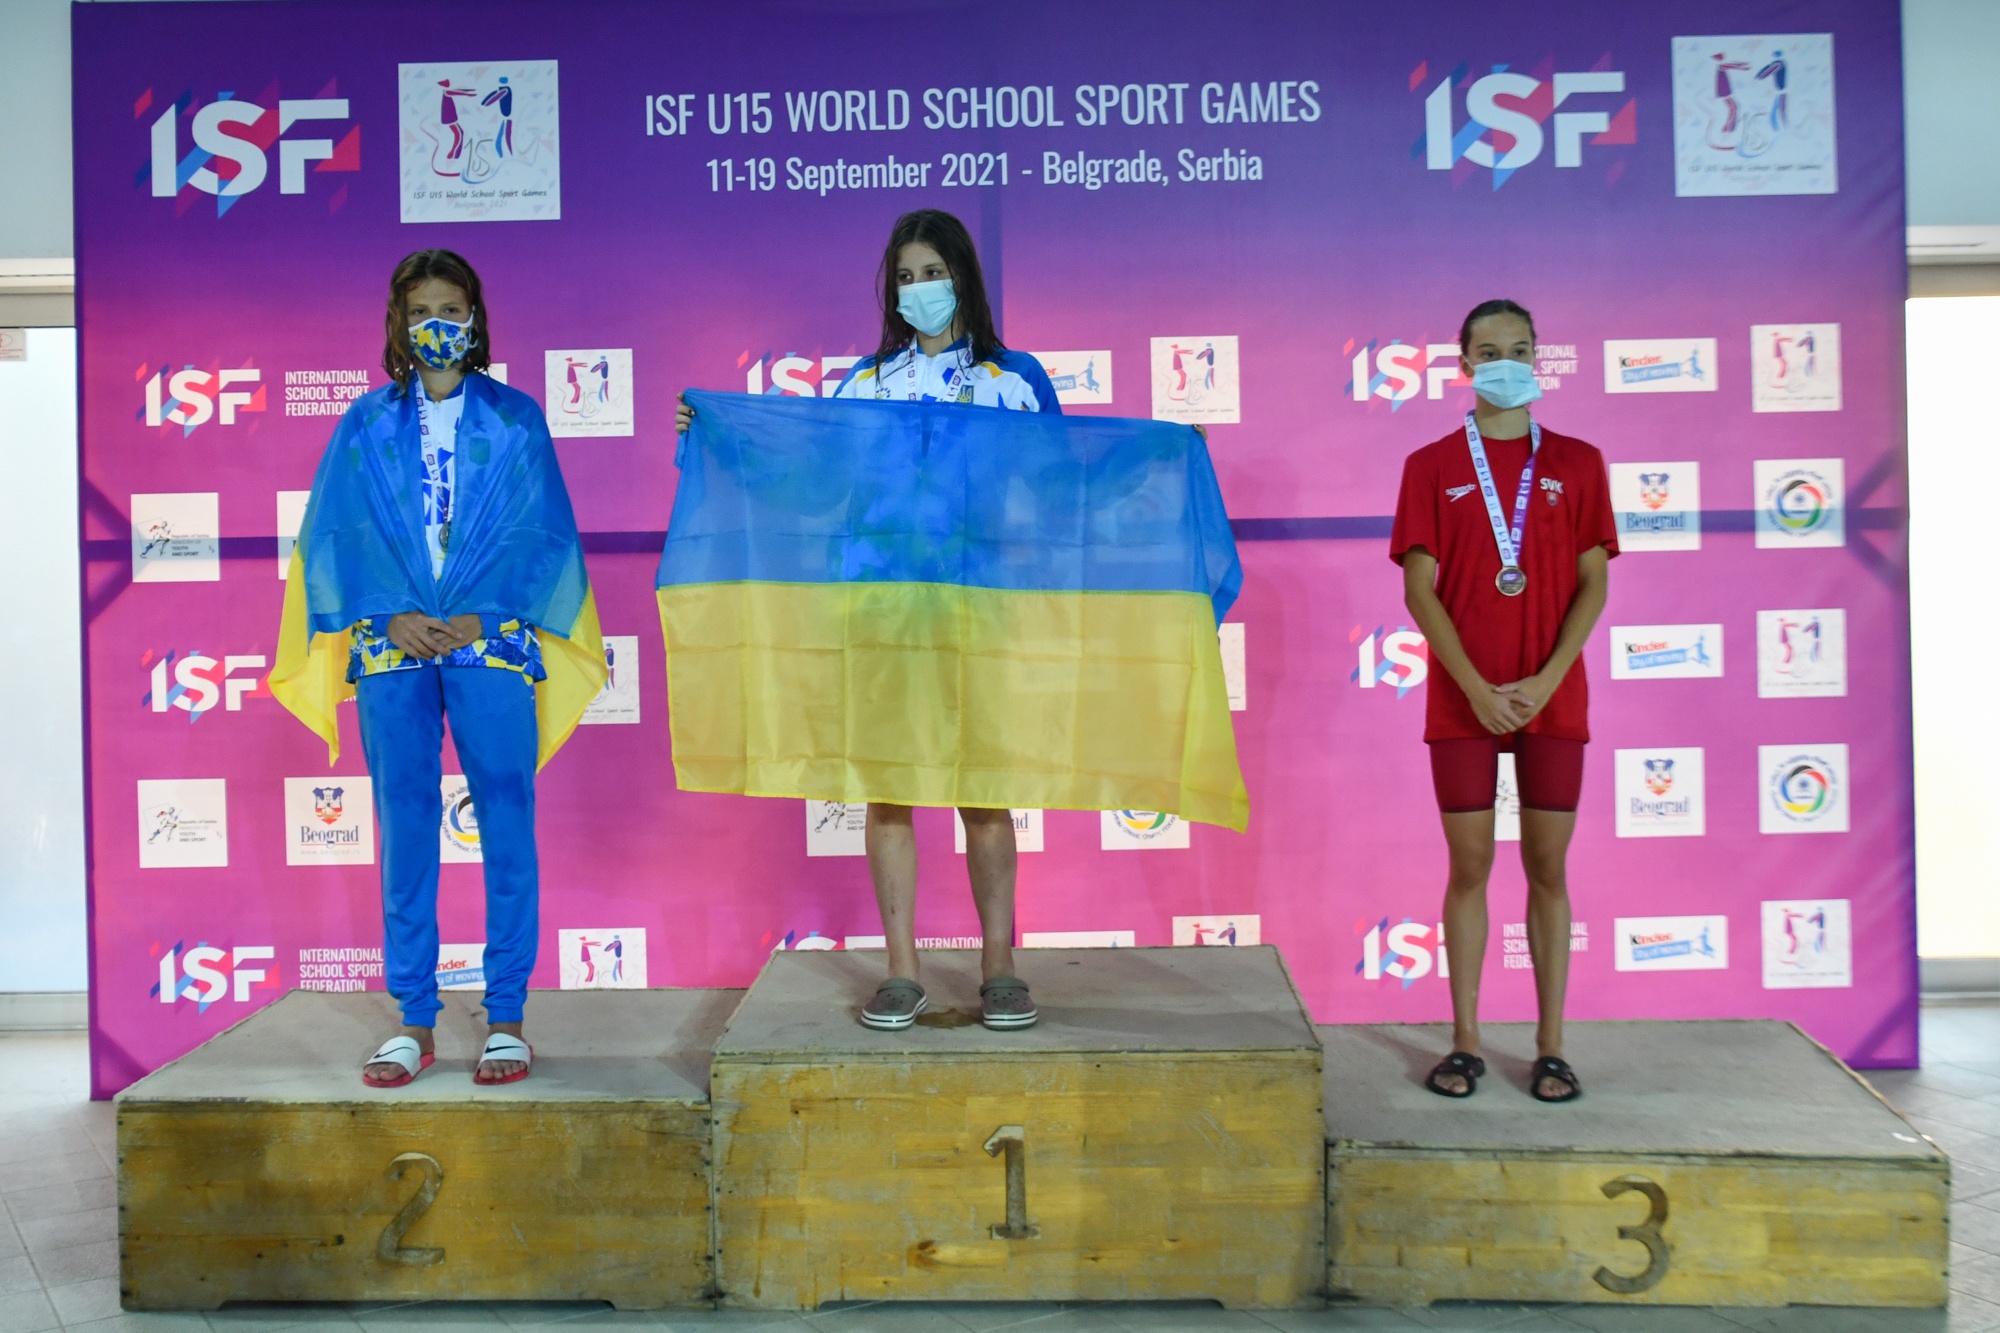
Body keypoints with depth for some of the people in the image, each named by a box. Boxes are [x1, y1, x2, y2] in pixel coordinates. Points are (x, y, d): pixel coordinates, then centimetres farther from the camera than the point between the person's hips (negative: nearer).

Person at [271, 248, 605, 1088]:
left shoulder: (515, 419, 8)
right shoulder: (367, 425, 13)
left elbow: (545, 534, 3)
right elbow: (334, 533, 7)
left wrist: (482, 617, -9)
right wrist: (389, 616, -8)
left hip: (492, 643, -1)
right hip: (393, 647, 2)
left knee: (507, 826, -2)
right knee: (404, 827, 2)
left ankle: (505, 1019, 6)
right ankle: (415, 1020, 10)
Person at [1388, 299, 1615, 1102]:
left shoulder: (1575, 462, 7)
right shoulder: (1432, 466, 4)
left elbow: (1593, 585, 2)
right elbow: (1419, 590, -2)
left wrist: (1544, 683, -10)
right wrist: (1477, 688, -11)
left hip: (1552, 701, 1)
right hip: (1463, 702, -1)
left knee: (1547, 868, 5)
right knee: (1469, 867, 3)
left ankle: (1550, 1045, 13)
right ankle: (1465, 1042, 13)